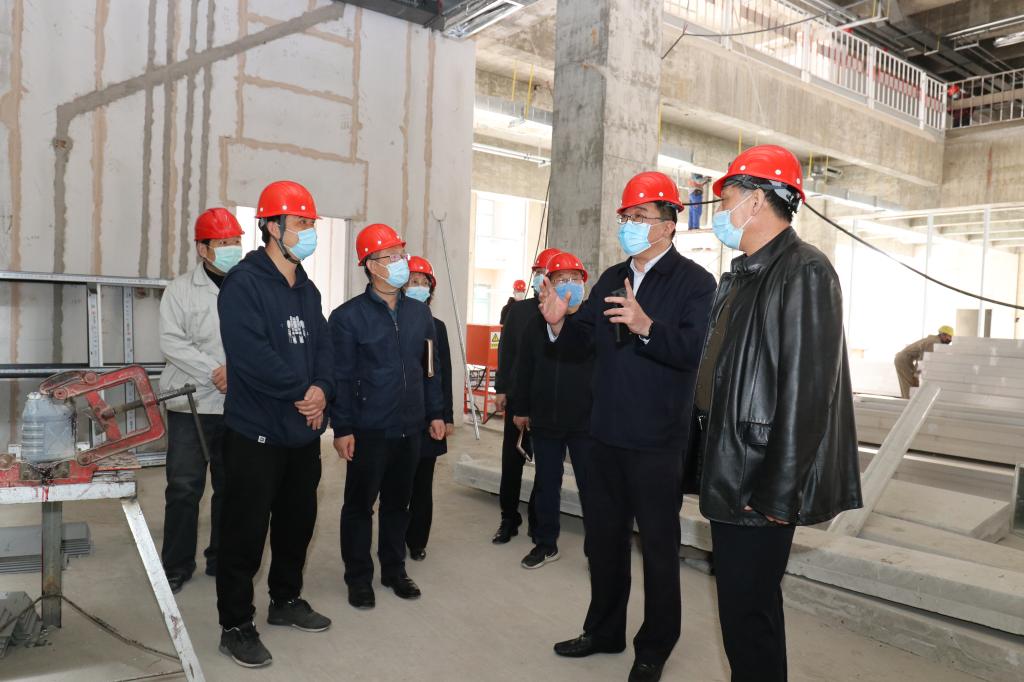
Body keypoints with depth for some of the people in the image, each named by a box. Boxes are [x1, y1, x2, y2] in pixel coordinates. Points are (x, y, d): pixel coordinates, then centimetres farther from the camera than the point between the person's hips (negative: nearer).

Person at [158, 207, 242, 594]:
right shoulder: (181, 290, 2)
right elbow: (172, 342, -6)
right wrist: (214, 371, -16)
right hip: (191, 405, -2)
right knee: (184, 487, 2)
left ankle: (222, 560, 26)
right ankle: (177, 566, 16)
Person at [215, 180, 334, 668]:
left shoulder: (307, 290, 13)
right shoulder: (244, 282, -13)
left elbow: (322, 347, 8)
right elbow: (251, 354, -24)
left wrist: (321, 389, -12)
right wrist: (301, 391, -16)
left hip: (303, 430, 8)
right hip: (257, 431, -8)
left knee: (298, 520, 18)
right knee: (246, 530, 2)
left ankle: (286, 600, 36)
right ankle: (236, 626, 18)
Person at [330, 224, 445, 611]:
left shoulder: (420, 312, 8)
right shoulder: (349, 316, -8)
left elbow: (429, 368, 13)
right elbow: (341, 377, -10)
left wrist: (435, 413, 12)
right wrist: (342, 428, -12)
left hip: (410, 428, 5)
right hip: (368, 430, -5)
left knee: (398, 502, 16)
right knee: (360, 504, 7)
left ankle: (394, 569, 31)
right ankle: (359, 577, 22)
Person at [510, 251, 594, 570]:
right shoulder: (537, 322, 5)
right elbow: (524, 369, 9)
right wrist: (521, 409, 11)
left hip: (586, 422, -3)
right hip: (544, 421, 4)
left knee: (590, 487, 6)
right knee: (546, 485, 14)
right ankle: (545, 543, 30)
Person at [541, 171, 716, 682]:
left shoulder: (694, 281, -10)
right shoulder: (611, 279, 11)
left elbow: (697, 350, -24)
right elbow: (583, 335, 10)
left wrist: (646, 326, -39)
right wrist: (560, 323, -11)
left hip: (656, 439, -7)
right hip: (607, 432, 7)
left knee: (659, 545, 8)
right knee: (603, 537, 19)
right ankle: (604, 630, 39)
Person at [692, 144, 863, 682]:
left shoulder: (804, 271, -13)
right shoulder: (740, 276, 15)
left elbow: (807, 391, -20)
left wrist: (776, 494, -20)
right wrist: (705, 466, 14)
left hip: (760, 484, -9)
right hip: (727, 475, 9)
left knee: (748, 613, 1)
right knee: (741, 603, 19)